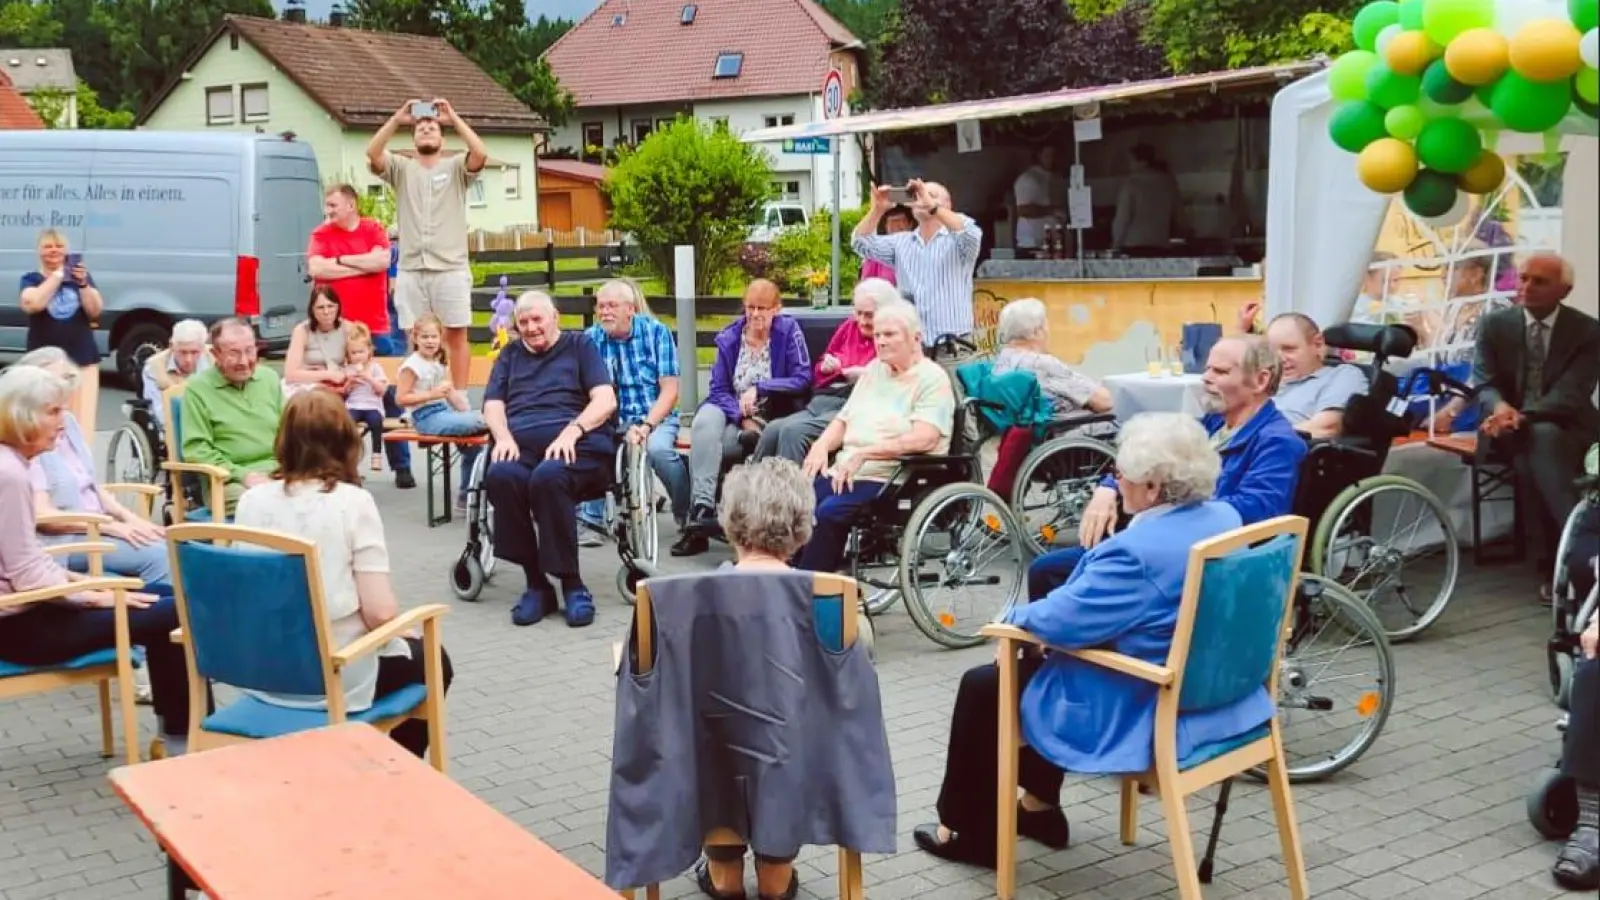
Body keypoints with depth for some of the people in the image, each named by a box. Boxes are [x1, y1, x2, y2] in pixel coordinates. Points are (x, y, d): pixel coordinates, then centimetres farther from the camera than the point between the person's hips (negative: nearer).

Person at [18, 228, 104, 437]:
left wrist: (83, 283, -13)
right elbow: (31, 304, -13)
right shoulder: (31, 279, 7)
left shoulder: (81, 276, 12)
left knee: (82, 421, -4)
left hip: (83, 359, 2)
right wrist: (57, 276, -10)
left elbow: (95, 311, 2)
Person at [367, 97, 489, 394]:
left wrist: (454, 118, -13)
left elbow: (481, 154, -12)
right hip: (410, 270, 2)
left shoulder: (456, 167, 8)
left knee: (456, 336, 0)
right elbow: (372, 153, -5)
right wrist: (396, 119, -13)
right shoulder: (401, 168, 13)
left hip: (450, 269, -2)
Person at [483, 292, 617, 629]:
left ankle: (571, 583, -25)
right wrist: (503, 437, -5)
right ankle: (536, 582, -24)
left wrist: (572, 431, -14)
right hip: (520, 444, 3)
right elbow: (493, 404, 18)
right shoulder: (510, 354, 30)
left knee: (548, 476, -38)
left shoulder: (580, 345, 18)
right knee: (500, 475, -34)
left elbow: (606, 400, 4)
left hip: (577, 445, -3)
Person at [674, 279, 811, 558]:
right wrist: (743, 418, -13)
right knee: (705, 423, -32)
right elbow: (719, 389, 4)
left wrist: (759, 388, -16)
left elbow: (802, 379, -8)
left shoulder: (789, 331, 0)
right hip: (733, 416, 2)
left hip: (770, 422, -2)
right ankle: (702, 506, -42)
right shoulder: (729, 337, 8)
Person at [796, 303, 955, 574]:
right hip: (845, 471, 7)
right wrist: (822, 445, 1)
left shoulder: (932, 379, -4)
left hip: (892, 480, -7)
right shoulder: (874, 369, 20)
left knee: (830, 511, -31)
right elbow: (844, 420, 23)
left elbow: (923, 439, -17)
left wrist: (864, 453, -22)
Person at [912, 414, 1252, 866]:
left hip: (1147, 712, -9)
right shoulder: (1224, 517, 0)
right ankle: (1040, 806, 35)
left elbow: (1063, 620, -24)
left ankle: (969, 831, 23)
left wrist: (1015, 616, -2)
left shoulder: (1139, 551, -29)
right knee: (1036, 664, 28)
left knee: (982, 688, 9)